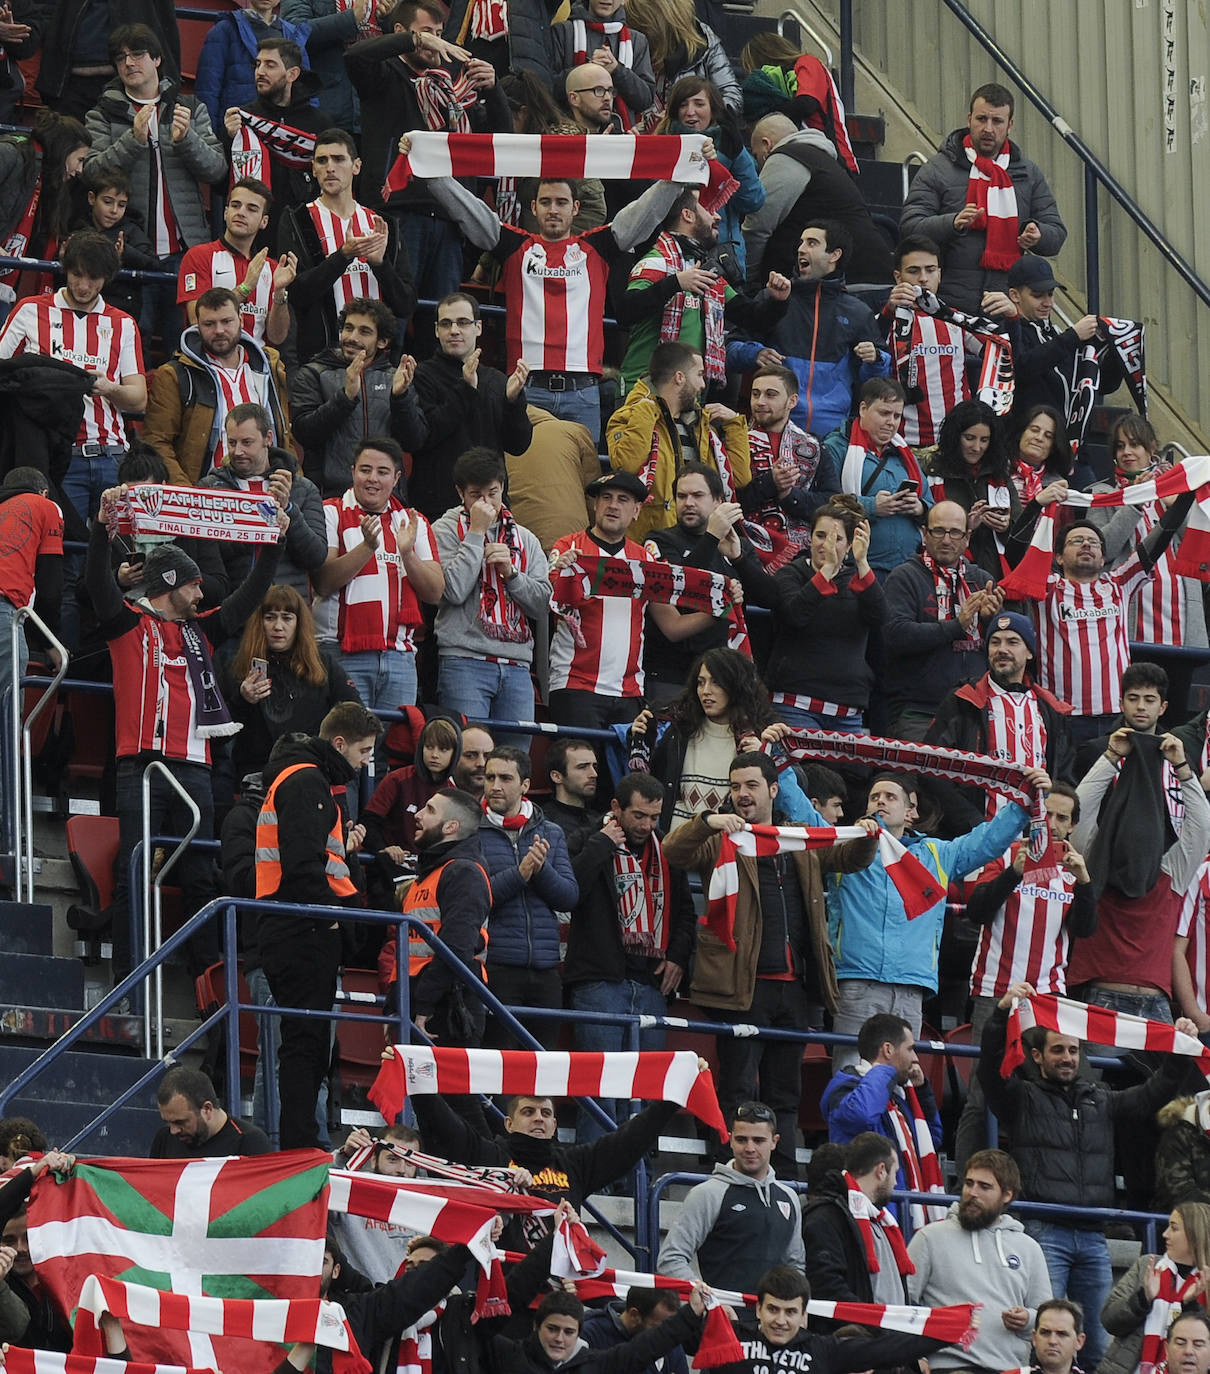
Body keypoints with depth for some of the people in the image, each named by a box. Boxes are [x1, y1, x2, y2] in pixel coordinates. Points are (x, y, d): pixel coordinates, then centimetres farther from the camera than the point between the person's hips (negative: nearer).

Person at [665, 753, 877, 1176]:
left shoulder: (803, 843, 18)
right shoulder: (721, 841, 4)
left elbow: (848, 858, 23)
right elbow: (674, 853, -11)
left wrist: (866, 838, 1)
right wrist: (706, 822, -29)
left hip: (795, 985, 5)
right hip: (743, 986, -5)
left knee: (785, 1093, 9)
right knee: (738, 1092, -6)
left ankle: (785, 1182, 12)